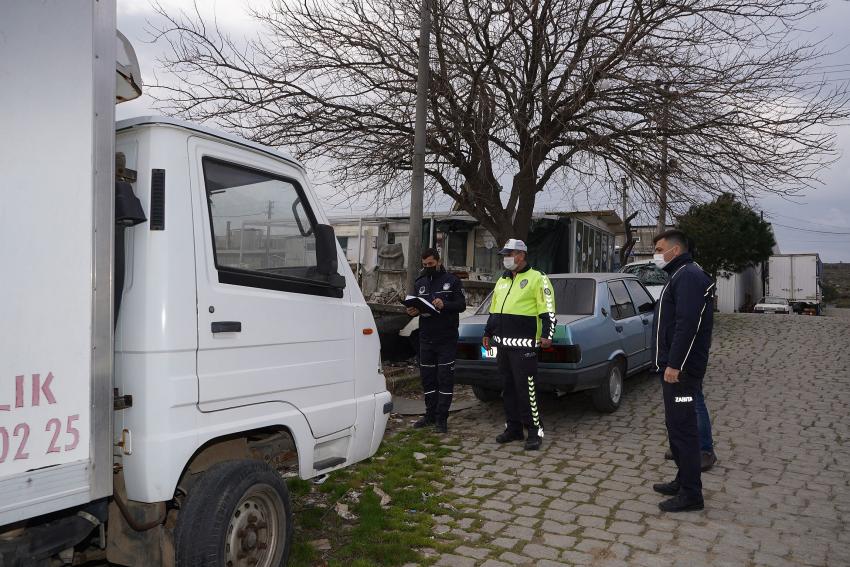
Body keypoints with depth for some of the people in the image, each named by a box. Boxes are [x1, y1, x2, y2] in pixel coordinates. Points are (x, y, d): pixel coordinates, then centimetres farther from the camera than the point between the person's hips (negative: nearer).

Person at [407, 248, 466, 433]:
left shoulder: (451, 280, -1)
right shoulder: (420, 283, 13)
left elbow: (462, 304, -8)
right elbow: (413, 305, 11)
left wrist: (444, 305, -26)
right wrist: (412, 311, -13)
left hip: (447, 339, -5)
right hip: (426, 339, 5)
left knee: (445, 378, -3)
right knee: (427, 378, 10)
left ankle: (442, 418, 3)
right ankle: (430, 414, 21)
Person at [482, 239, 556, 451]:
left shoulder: (537, 279, -5)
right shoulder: (502, 280, 18)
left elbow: (548, 311, -11)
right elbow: (493, 311, 26)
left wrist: (547, 335, -20)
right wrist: (488, 333, 24)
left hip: (523, 345, -8)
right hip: (502, 344, 8)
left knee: (525, 389, -7)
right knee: (508, 388, 12)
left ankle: (535, 431, 3)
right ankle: (513, 429, 22)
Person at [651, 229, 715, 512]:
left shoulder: (689, 276, -14)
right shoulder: (680, 275, 19)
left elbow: (687, 325, -24)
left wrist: (674, 365, -25)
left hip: (681, 369, -11)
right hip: (674, 367, 11)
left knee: (683, 427, -6)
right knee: (677, 425, 16)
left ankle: (690, 494, 1)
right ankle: (684, 481, 27)